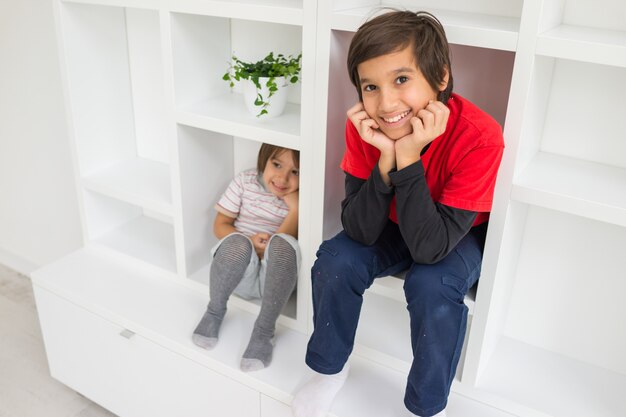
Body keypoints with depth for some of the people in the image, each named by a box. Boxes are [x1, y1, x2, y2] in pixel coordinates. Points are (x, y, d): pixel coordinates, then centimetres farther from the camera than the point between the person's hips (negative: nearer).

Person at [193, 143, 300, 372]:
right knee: (236, 242, -34)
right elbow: (220, 225, 3)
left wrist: (295, 205, -23)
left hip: (274, 276, -1)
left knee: (282, 243, -34)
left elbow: (285, 241, -12)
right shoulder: (245, 181, 1)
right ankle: (214, 311, -8)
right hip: (240, 274, 1)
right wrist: (247, 243, -16)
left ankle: (264, 330, -25)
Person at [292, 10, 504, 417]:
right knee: (335, 260, -20)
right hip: (392, 226, 3)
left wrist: (408, 157, -44)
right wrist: (385, 157, -38)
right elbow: (360, 232, -24)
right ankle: (330, 369, 8)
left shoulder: (479, 137, -34)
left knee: (431, 284, -31)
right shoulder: (364, 127, -23)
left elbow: (430, 247, -35)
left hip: (460, 235, -3)